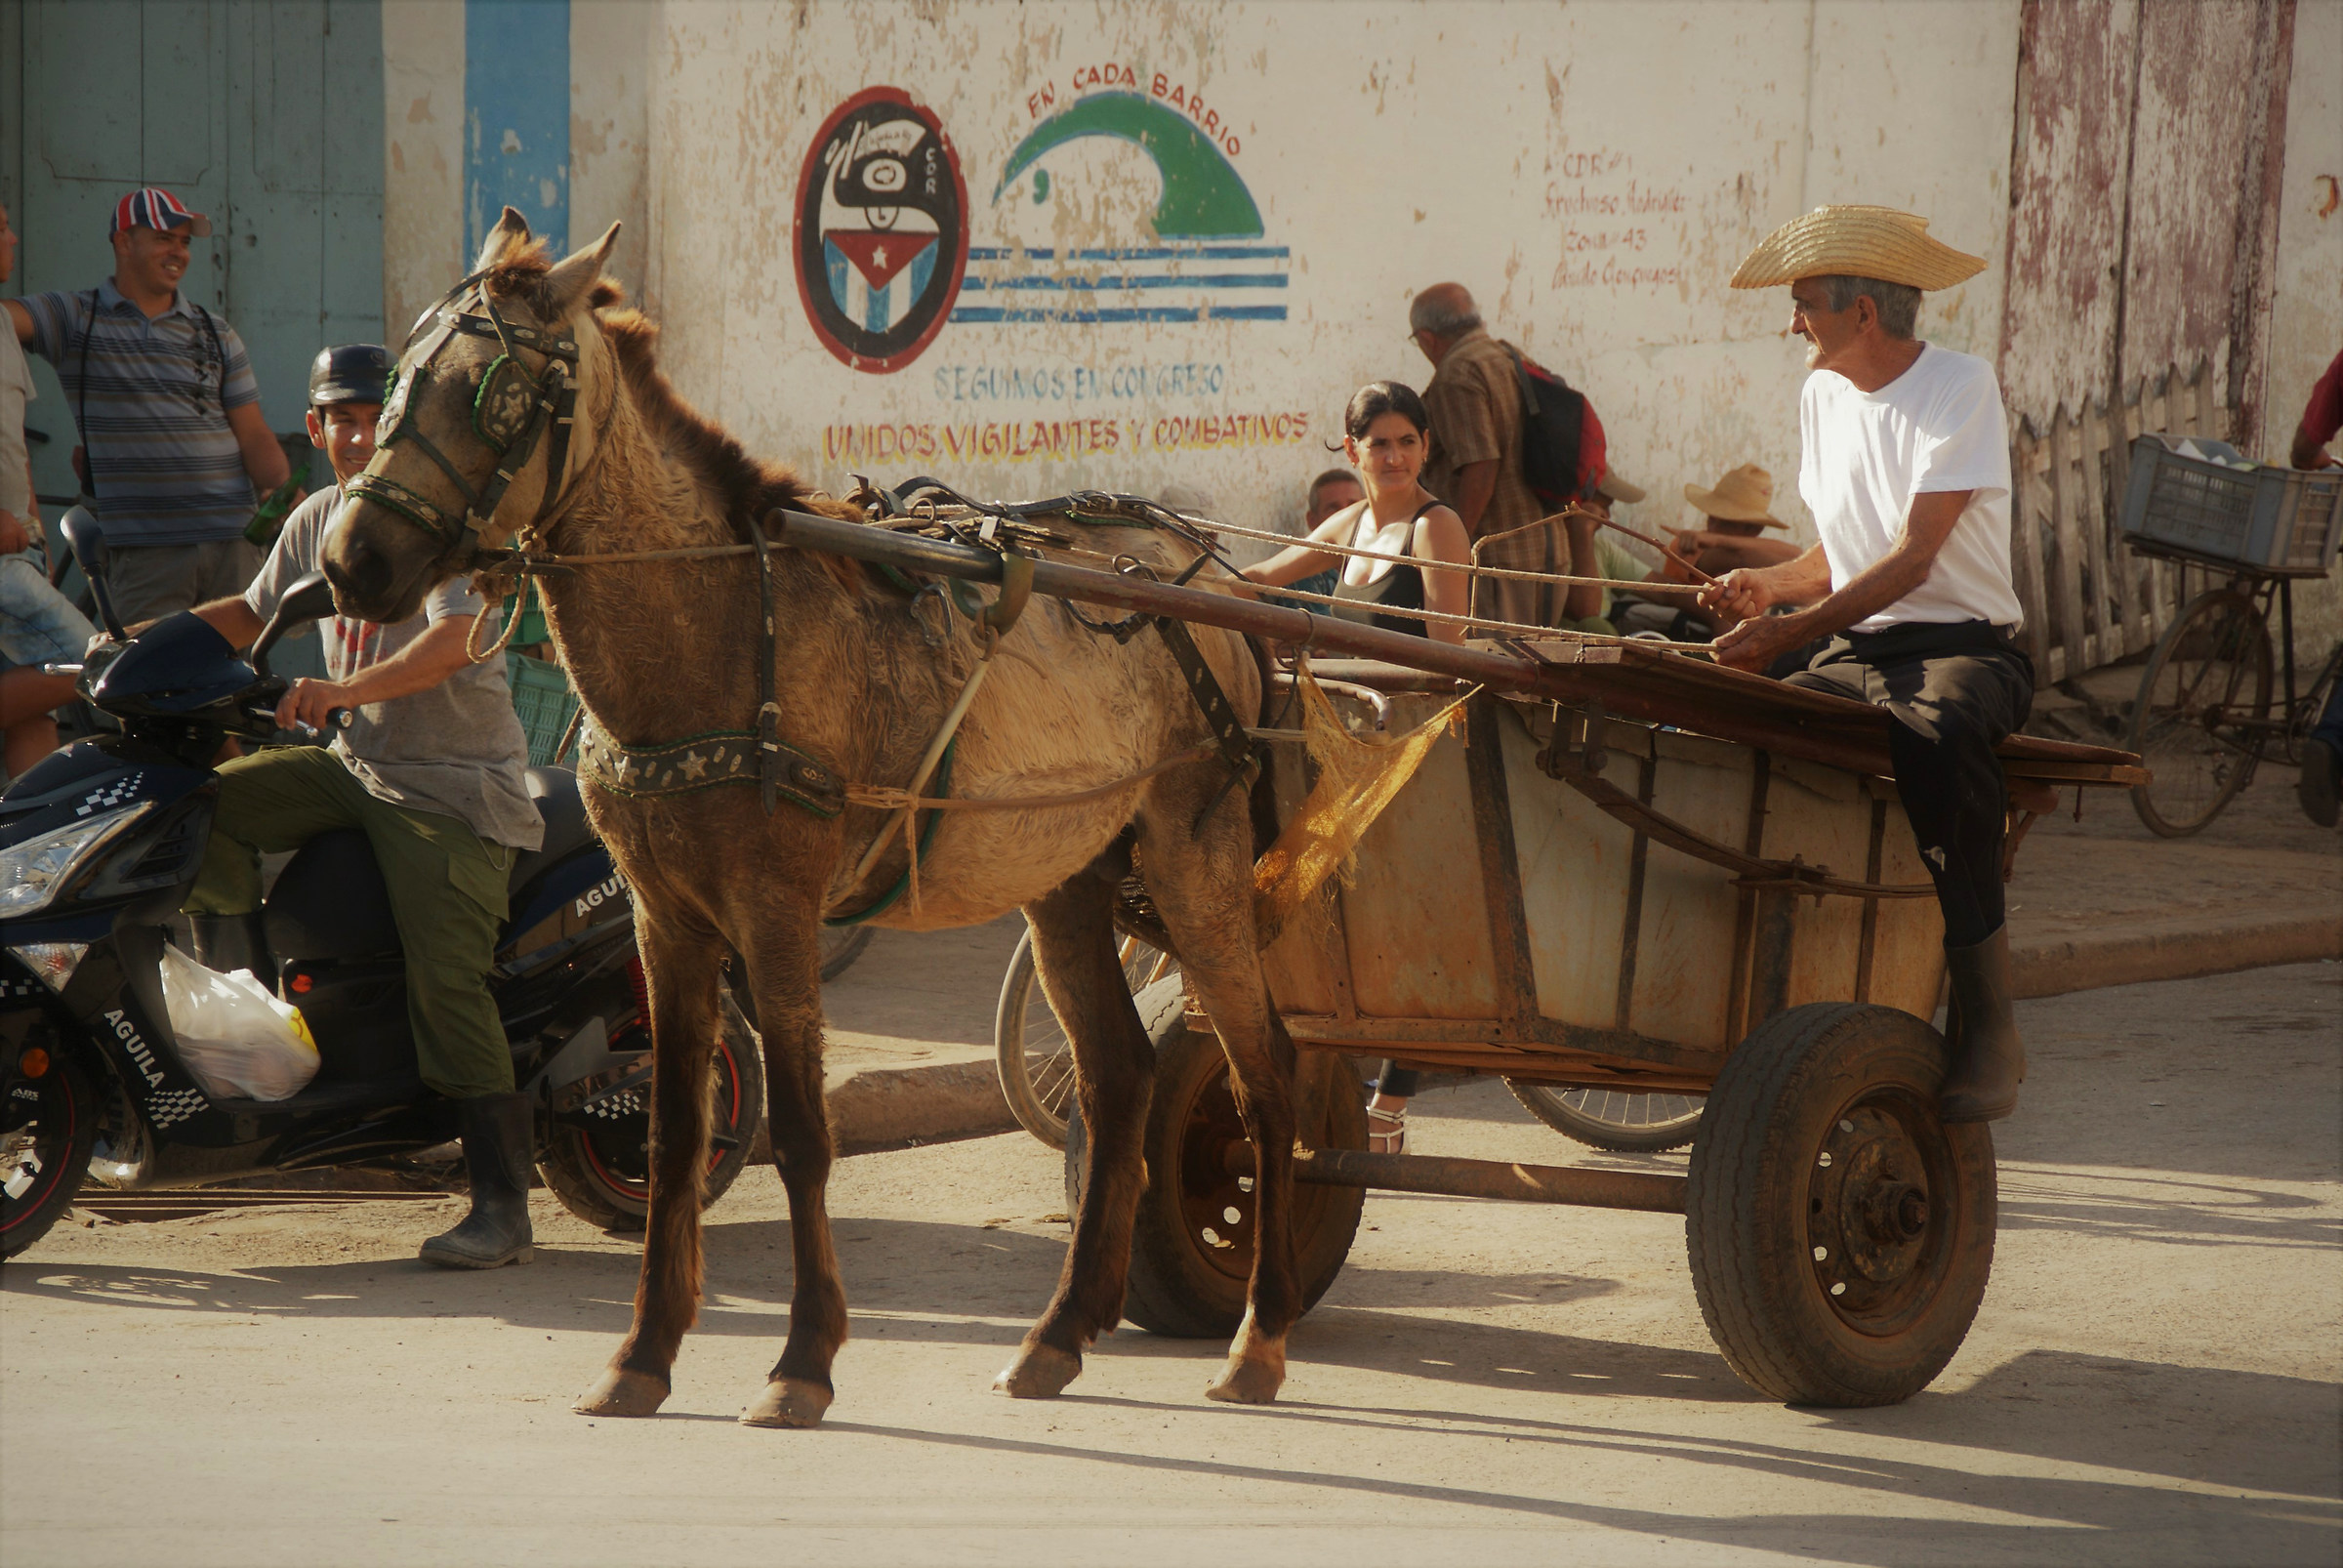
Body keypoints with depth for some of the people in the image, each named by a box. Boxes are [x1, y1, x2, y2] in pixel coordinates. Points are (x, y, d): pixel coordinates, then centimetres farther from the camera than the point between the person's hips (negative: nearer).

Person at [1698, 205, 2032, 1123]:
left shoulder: (1961, 389, -9)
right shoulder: (1822, 396, 15)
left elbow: (1912, 559, -17)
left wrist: (1787, 631, -25)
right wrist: (1768, 584, 3)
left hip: (1964, 644, -7)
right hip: (1855, 649, 7)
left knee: (1936, 737, -41)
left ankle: (1987, 1028, -34)